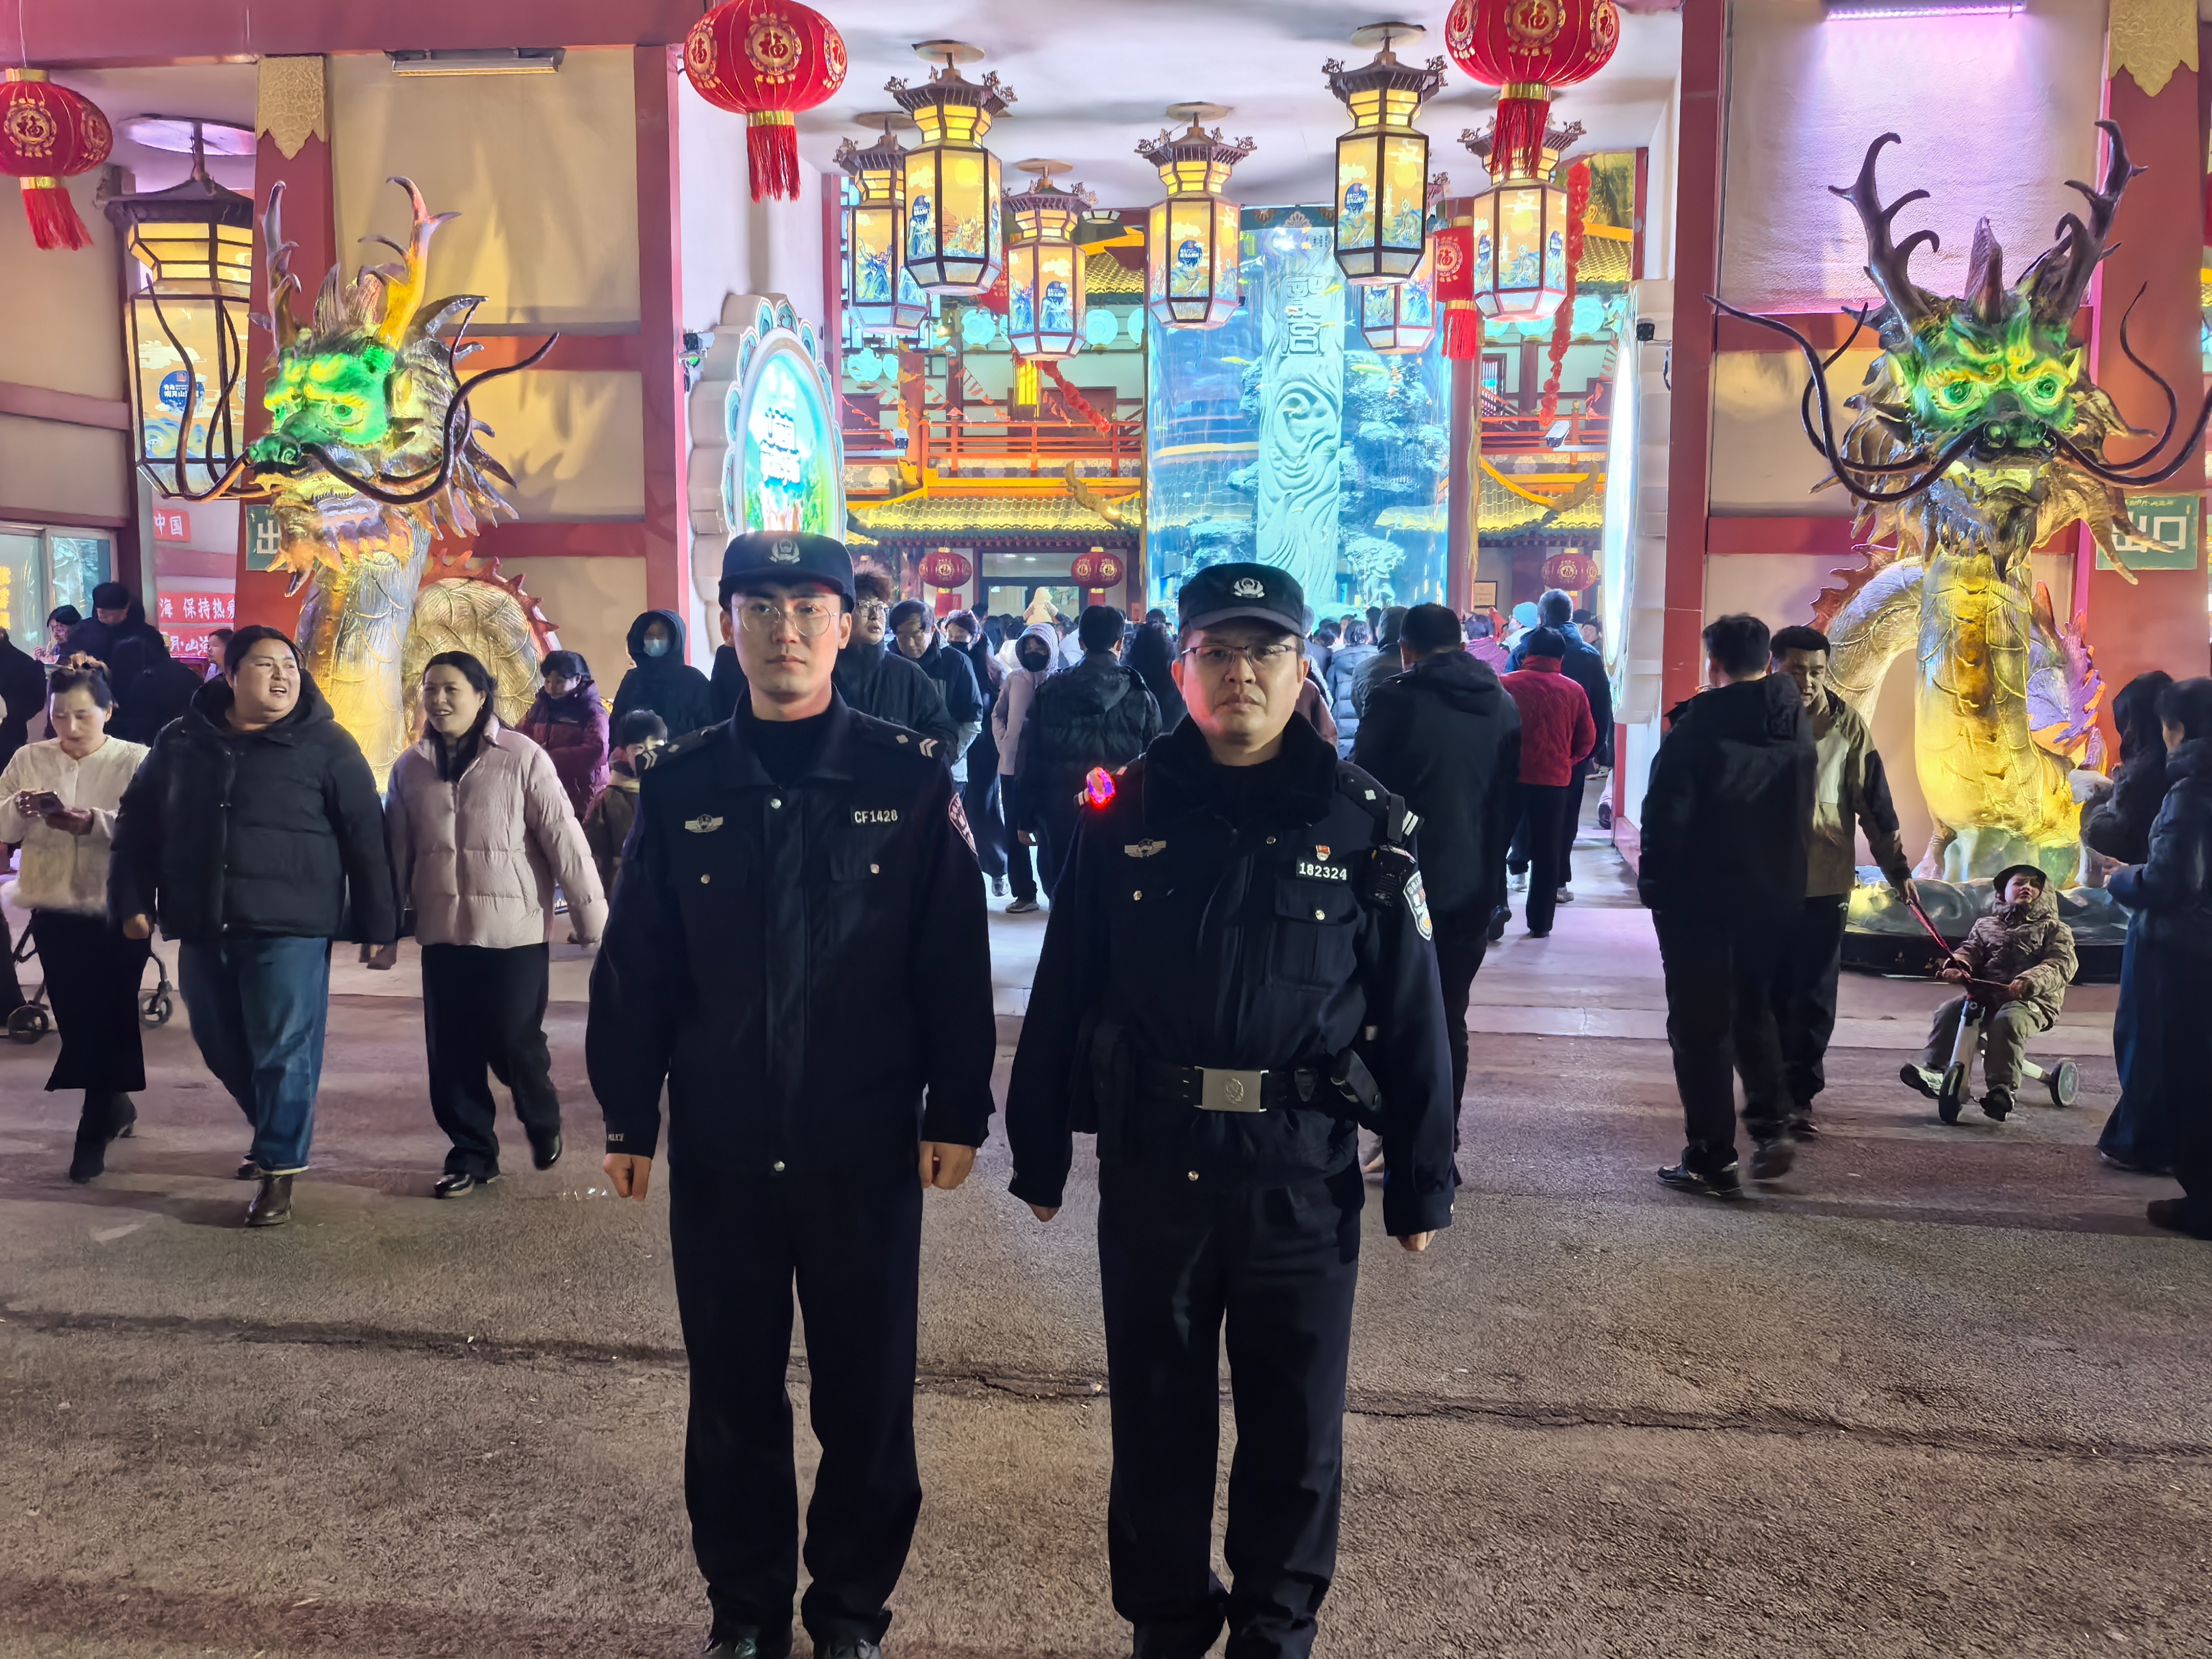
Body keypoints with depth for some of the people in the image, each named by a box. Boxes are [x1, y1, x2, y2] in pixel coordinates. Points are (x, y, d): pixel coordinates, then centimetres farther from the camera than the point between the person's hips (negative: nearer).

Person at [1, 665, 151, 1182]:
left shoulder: (137, 761, -5)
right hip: (54, 911, 4)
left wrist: (92, 822, -32)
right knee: (74, 1018, 10)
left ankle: (94, 1131, 10)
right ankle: (115, 1105, 31)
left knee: (107, 1019, 0)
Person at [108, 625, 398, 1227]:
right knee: (223, 1050, 15)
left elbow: (366, 838, -4)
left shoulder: (325, 745, -4)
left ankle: (278, 1169, 7)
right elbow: (138, 824, 16)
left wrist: (377, 924, -6)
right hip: (202, 930, 5)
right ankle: (274, 1131, 37)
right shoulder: (181, 742, 8)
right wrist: (132, 901, 6)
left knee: (283, 1050, -3)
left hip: (289, 929, -5)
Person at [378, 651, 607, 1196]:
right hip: (443, 933, 4)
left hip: (515, 931, -4)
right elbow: (396, 852, 11)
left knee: (514, 1045, -1)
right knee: (451, 1053, 6)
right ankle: (471, 1152, 23)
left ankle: (543, 1122, 28)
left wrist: (593, 918, -9)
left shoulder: (522, 757, -6)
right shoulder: (410, 767, 7)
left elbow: (564, 839, -8)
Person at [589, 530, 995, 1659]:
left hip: (864, 1144, -1)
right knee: (733, 1390, 14)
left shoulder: (911, 781, -4)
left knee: (867, 1393, 10)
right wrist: (627, 1117, 4)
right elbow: (636, 966, 4)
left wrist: (957, 1111, -5)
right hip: (719, 1147, 2)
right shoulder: (678, 787, 1)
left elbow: (955, 962, -3)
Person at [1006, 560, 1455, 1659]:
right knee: (1157, 1413, 15)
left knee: (1295, 1424, 13)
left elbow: (1413, 1015, -1)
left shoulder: (1365, 824, -2)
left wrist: (1423, 1185, 0)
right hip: (1151, 1164, 1)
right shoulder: (1126, 816, 0)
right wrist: (1038, 1156, 5)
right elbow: (1061, 996, 3)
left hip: (1304, 1175, -1)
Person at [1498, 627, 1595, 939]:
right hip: (1554, 781, 1)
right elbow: (1587, 740, 4)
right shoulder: (1573, 691, -1)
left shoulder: (1506, 685, -6)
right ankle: (1540, 923, 12)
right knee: (1547, 853, 10)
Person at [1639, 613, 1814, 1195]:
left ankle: (1713, 1157, 5)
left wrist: (1655, 882, -7)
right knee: (1754, 1009, 22)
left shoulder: (1697, 727, -15)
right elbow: (1803, 809, 13)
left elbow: (1665, 815, -16)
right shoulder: (1798, 726, 5)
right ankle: (1773, 1123, 11)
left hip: (1699, 895, -6)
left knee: (1701, 1023, 2)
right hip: (1774, 893, 6)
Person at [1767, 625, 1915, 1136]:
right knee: (1769, 991, 10)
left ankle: (1799, 1094, 9)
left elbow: (1874, 802, 2)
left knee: (1813, 996, 2)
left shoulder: (1846, 725, -2)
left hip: (1825, 882, -1)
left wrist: (1897, 868, 2)